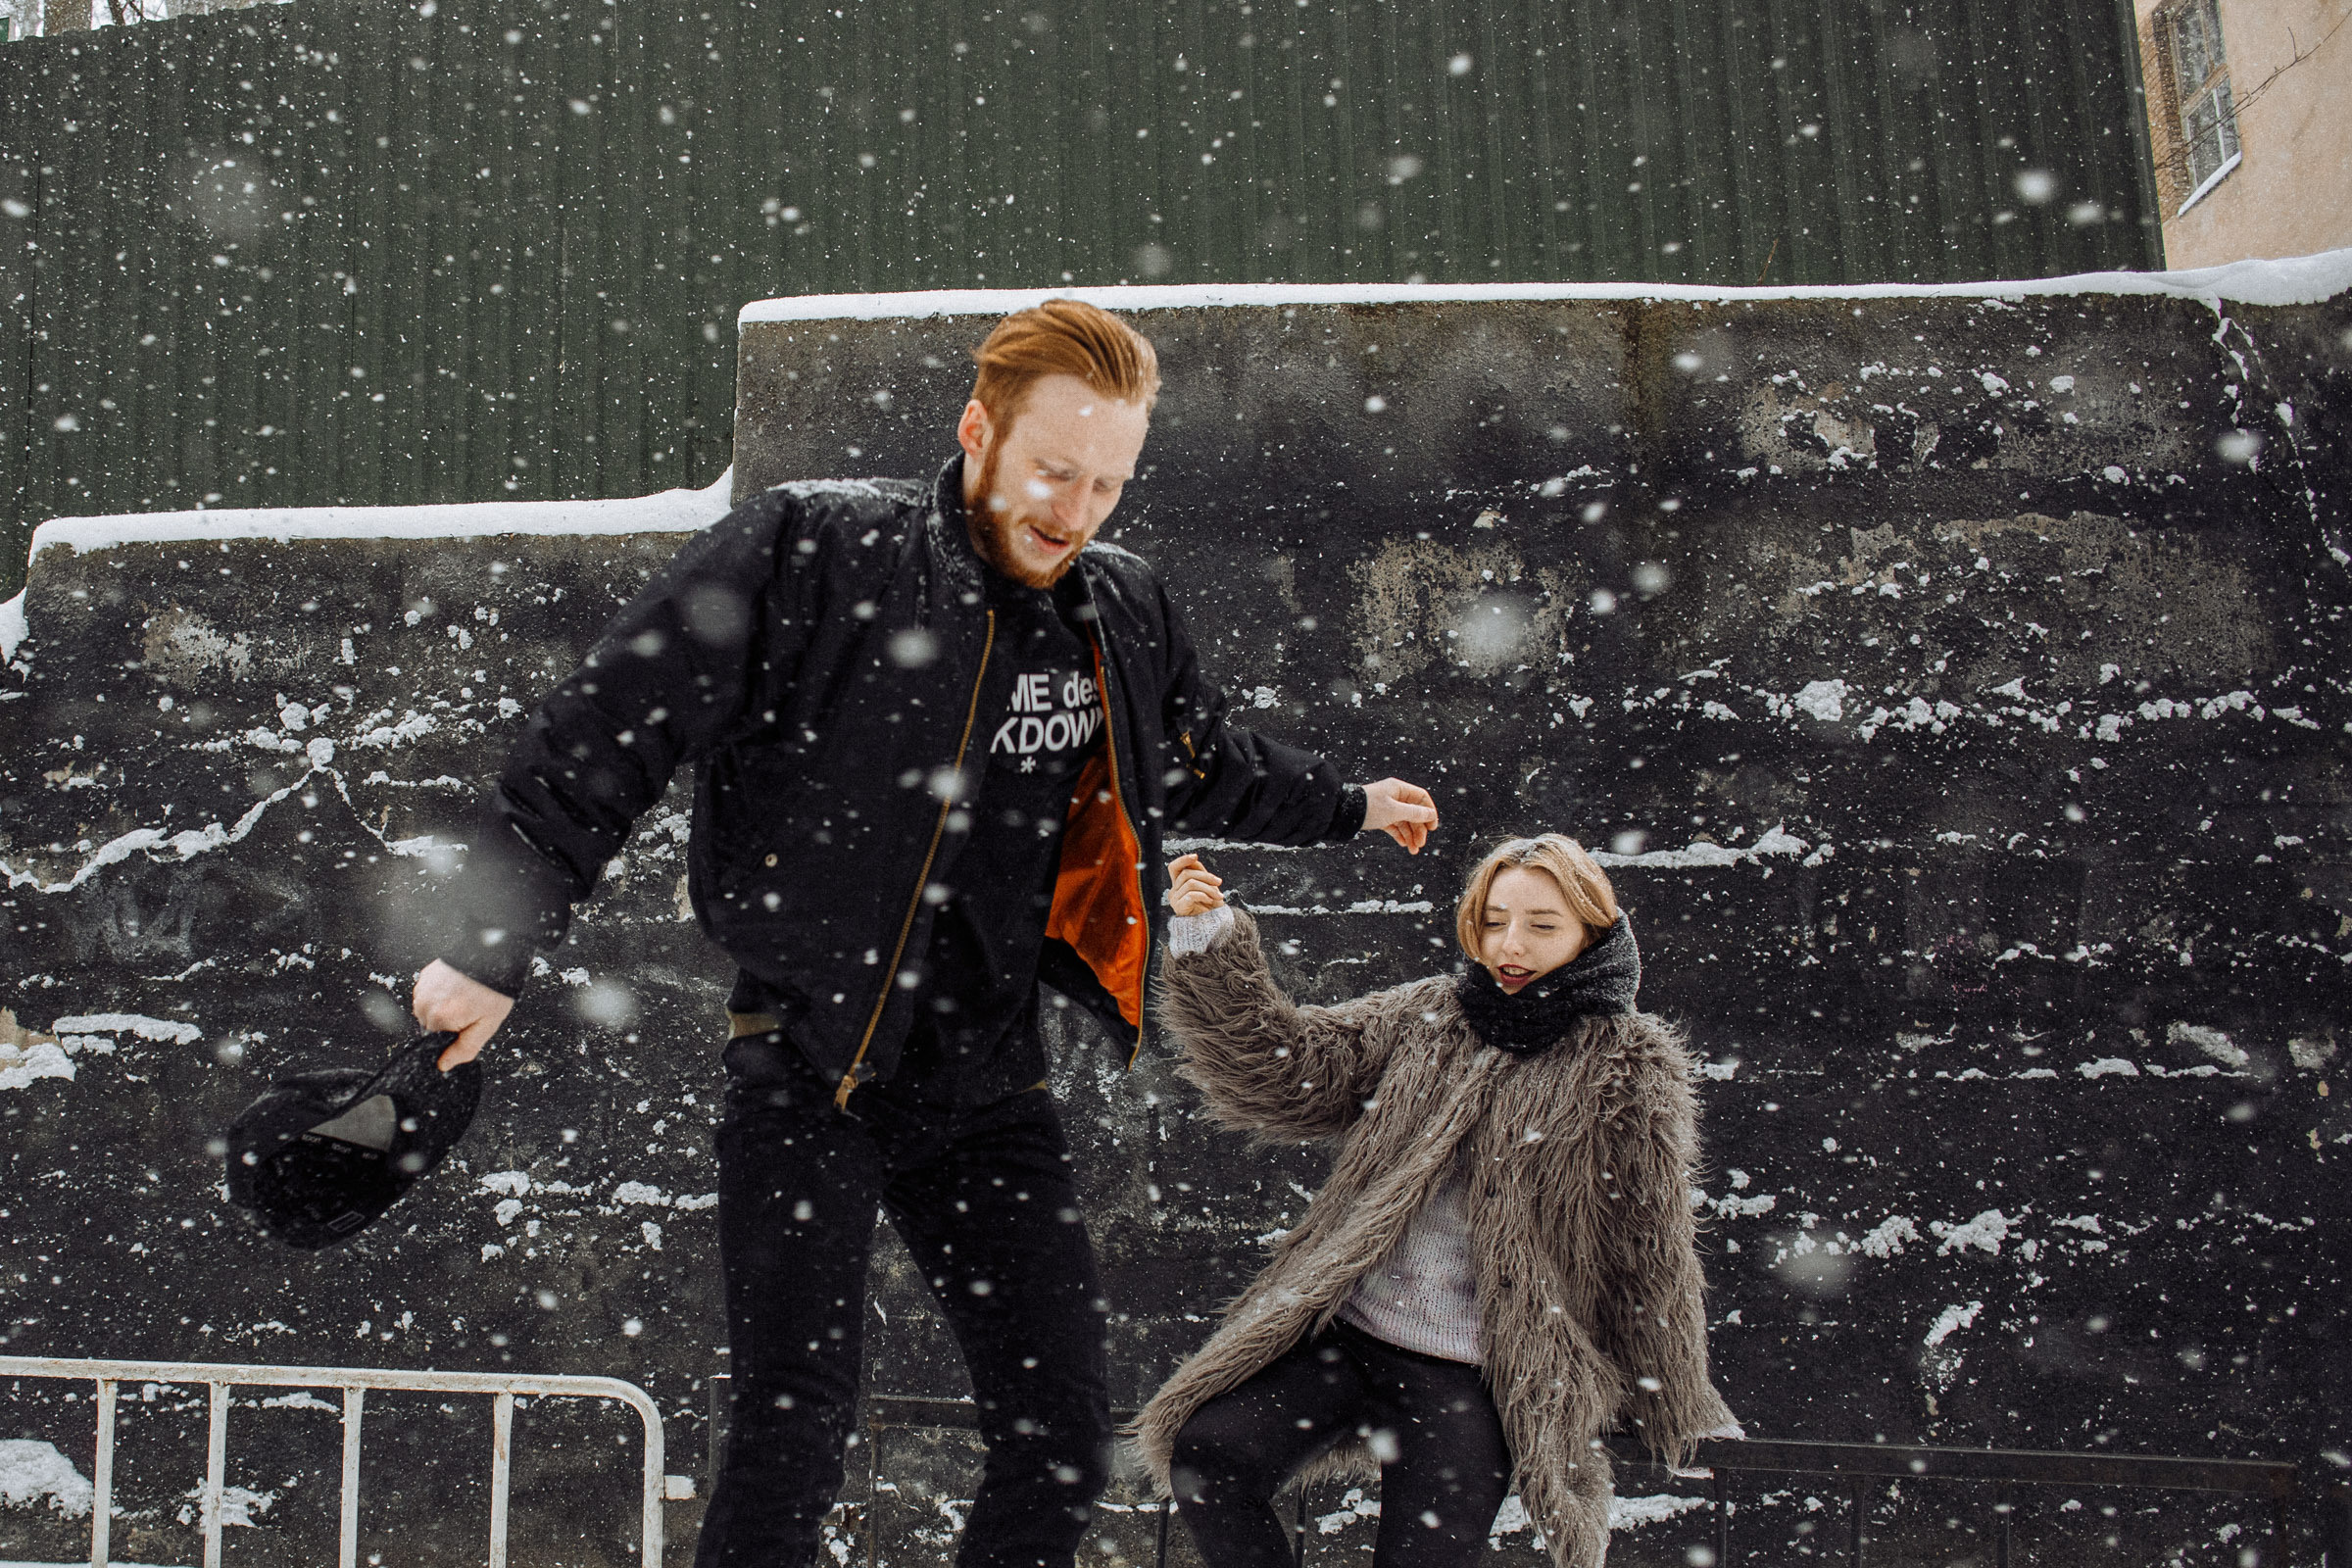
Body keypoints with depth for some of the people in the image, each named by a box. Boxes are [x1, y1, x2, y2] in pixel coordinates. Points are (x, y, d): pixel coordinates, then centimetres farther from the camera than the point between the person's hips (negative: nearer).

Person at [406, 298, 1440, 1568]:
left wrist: (1345, 806, 41)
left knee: (1064, 1433, 4)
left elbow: (1209, 768, 28)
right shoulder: (811, 551, -11)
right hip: (809, 1064, -5)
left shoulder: (1126, 615, 8)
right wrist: (493, 948, -12)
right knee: (795, 1432, -9)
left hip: (989, 1081, 5)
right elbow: (599, 738, -11)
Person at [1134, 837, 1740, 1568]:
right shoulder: (1426, 1016, 9)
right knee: (1206, 1454, -14)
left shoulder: (1629, 1067, -1)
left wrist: (1674, 1417, 13)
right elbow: (1282, 1072, 1)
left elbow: (1651, 1260, 5)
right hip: (1347, 1328, 3)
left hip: (1477, 1377, -3)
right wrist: (1207, 938, -12)